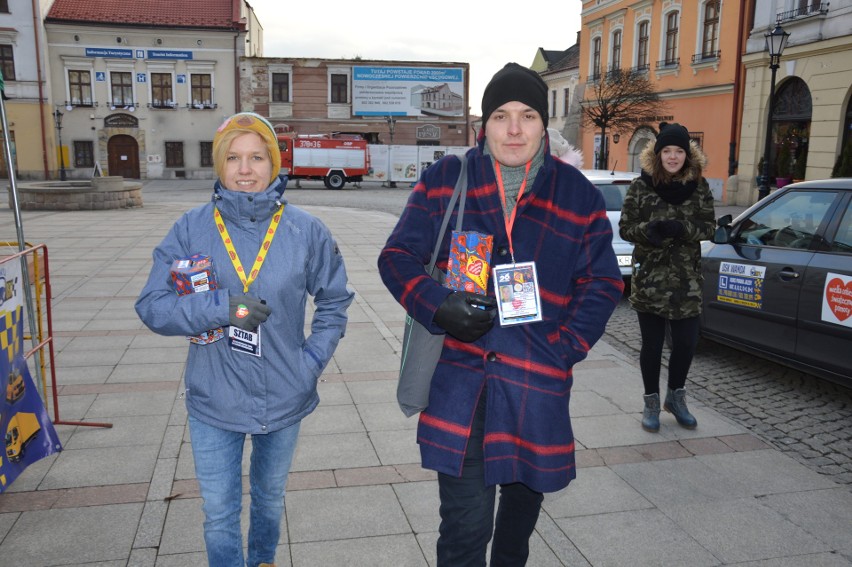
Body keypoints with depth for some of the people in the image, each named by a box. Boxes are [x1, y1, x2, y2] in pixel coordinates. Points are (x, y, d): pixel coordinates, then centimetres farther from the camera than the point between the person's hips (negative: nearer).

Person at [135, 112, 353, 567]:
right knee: (220, 516, 10)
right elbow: (152, 306, -10)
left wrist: (313, 360, -6)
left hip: (284, 400, 2)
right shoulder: (191, 229, -9)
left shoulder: (306, 231, -7)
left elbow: (334, 301, 5)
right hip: (214, 404, -1)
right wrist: (223, 306, -25)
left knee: (270, 498, 25)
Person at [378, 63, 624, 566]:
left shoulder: (578, 195, 3)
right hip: (458, 377, -2)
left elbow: (602, 284, 7)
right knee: (464, 523, -2)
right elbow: (398, 256, 2)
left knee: (524, 494, 24)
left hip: (538, 382, 2)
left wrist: (565, 347, -7)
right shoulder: (445, 180, 1)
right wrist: (438, 305, -17)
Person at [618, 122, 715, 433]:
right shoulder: (641, 186, -3)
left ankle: (675, 396, 30)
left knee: (687, 342, 5)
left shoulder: (699, 187, 2)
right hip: (649, 278, -2)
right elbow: (625, 227, -2)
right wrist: (648, 230, -24)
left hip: (687, 279, 2)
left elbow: (708, 227, 1)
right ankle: (652, 402, 24)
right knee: (652, 343, 6)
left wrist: (681, 228, -19)